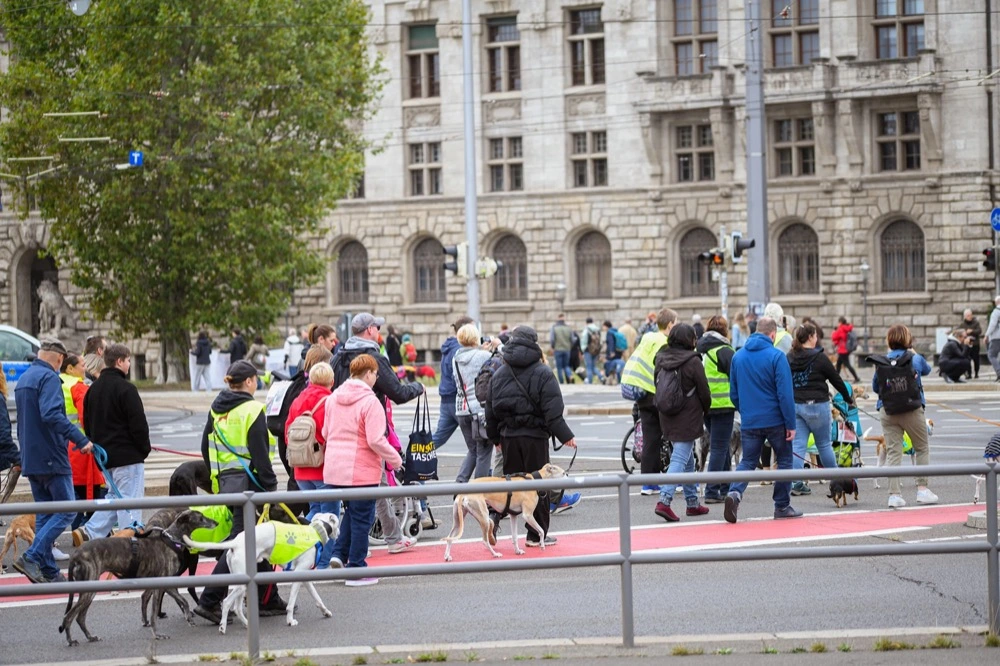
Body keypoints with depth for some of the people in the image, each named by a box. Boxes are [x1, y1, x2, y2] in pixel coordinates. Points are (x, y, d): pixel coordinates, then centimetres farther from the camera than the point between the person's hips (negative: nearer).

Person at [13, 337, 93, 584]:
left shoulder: (23, 379, 16)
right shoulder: (49, 378, -13)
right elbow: (52, 414, -28)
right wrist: (80, 439, -29)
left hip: (30, 459, 9)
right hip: (51, 459, -9)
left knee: (44, 515, 12)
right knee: (66, 511, -5)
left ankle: (48, 571, 9)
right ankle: (32, 557, -17)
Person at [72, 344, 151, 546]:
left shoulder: (93, 389, 11)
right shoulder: (126, 389, -14)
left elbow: (87, 423, 16)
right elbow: (138, 423, -15)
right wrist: (144, 448, -2)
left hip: (105, 454, 8)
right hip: (128, 456, -8)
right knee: (130, 501, -4)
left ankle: (89, 532, 3)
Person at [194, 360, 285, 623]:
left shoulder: (216, 409, 11)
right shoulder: (251, 409, -12)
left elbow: (206, 447, 15)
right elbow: (259, 454, -16)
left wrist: (216, 478, 23)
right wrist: (270, 486, -12)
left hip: (224, 480, 8)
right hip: (248, 481, -8)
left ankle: (268, 600, 21)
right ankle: (209, 601, -11)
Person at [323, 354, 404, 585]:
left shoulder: (333, 398, 6)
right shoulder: (370, 401, -16)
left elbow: (326, 432, 14)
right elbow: (376, 441, -19)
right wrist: (395, 459, -5)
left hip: (334, 468, 7)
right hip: (361, 471, -7)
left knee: (352, 511, 24)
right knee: (361, 518, 4)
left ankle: (339, 553, 9)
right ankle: (356, 570, 9)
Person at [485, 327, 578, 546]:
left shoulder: (499, 374, 8)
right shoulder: (542, 374, -7)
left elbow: (491, 410, 12)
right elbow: (553, 411, -13)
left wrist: (495, 436, 22)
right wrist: (565, 436, -10)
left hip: (508, 437, 4)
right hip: (534, 437, -4)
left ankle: (494, 515, -8)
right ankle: (537, 535, 6)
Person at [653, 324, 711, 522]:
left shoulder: (661, 359, 5)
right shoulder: (693, 362, -14)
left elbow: (658, 387, 12)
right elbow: (704, 392, -8)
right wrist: (705, 410, 10)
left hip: (667, 417, 7)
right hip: (688, 418, -7)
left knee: (688, 460, 18)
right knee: (680, 459, -8)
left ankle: (692, 502, 24)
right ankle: (664, 501, -19)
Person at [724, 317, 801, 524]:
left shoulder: (738, 356, 5)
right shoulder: (776, 356, -12)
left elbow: (734, 393, 11)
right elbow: (785, 394, -14)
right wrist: (791, 424, -10)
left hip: (749, 422, 4)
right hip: (775, 420, -4)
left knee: (748, 461, 9)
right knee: (784, 460, 13)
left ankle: (735, 492, -19)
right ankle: (782, 506, 17)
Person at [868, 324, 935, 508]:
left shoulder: (881, 363, -2)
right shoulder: (915, 359, -5)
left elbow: (875, 387, 9)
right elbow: (926, 370, 18)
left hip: (887, 412, 2)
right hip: (912, 410, -2)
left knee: (892, 452, 2)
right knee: (922, 448, 15)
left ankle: (894, 494, -3)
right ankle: (922, 488, 11)